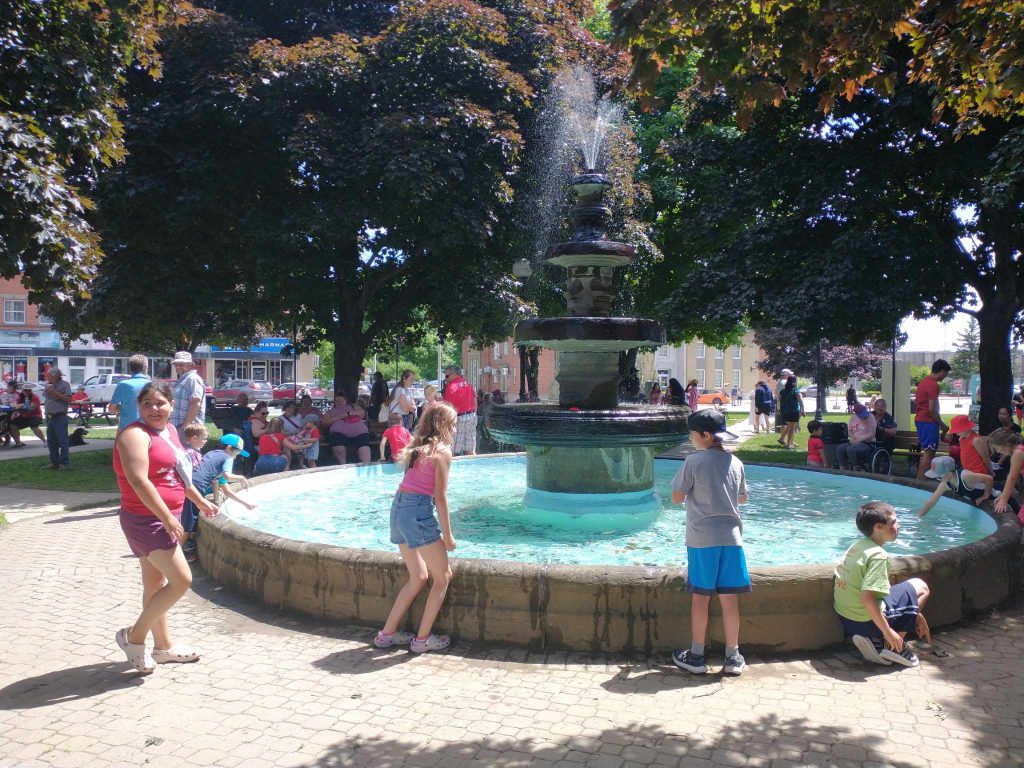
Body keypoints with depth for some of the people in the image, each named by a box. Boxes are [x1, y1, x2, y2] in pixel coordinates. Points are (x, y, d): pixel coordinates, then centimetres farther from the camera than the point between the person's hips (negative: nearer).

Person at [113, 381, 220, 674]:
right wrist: (168, 518, -28)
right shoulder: (135, 434, -17)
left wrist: (200, 500, 28)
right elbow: (138, 480, -26)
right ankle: (134, 636, 5)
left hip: (164, 518, 9)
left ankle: (163, 645, 29)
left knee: (156, 582, 18)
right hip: (146, 519, -9)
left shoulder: (169, 431, 11)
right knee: (181, 580, -10)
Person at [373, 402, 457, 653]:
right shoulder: (443, 451, -5)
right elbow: (440, 496, -8)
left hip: (398, 508, 8)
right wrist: (447, 534, -4)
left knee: (418, 577, 19)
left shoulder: (417, 448, 17)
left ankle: (387, 633, 23)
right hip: (419, 511, -8)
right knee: (443, 577, 6)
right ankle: (422, 639, 9)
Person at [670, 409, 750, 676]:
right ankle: (733, 657, 16)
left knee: (700, 596, 5)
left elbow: (677, 497, -5)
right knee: (729, 597, 8)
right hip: (731, 537, 4)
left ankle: (696, 656, 14)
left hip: (702, 539, -3)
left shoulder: (693, 461, -10)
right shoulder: (735, 463, 5)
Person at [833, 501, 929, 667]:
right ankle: (893, 647, 6)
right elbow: (867, 597, -28)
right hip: (866, 621, -8)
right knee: (920, 587, 9)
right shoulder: (878, 555, -19)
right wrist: (888, 631, -20)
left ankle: (873, 640, 10)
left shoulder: (857, 545, 6)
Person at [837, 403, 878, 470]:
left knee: (850, 449, -32)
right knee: (839, 448, -17)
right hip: (855, 443, 6)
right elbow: (850, 430, 17)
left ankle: (855, 470, -16)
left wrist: (859, 440, -19)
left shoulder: (870, 417, -9)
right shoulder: (853, 417, 8)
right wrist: (852, 438, -5)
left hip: (867, 444, -6)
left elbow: (871, 434, -15)